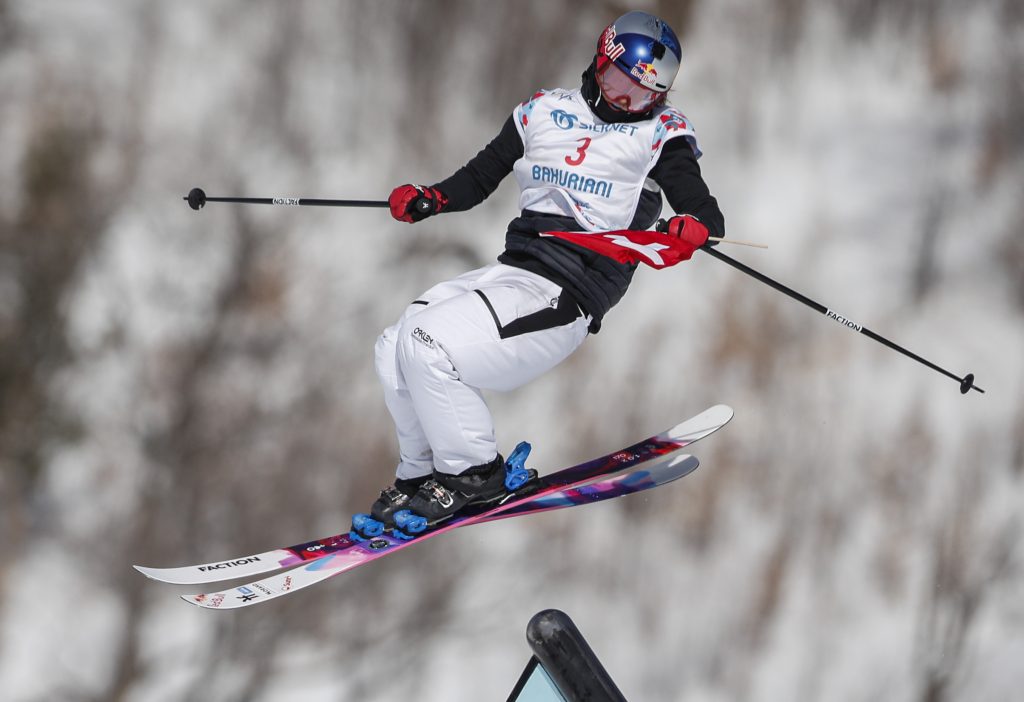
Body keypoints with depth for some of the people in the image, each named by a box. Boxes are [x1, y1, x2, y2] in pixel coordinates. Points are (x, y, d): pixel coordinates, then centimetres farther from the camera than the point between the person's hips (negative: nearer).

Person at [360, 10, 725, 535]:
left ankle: (475, 474, -4)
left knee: (428, 348, -21)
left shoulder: (660, 133, 1)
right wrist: (427, 200, 1)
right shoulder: (545, 112, 14)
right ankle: (422, 473, 17)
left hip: (565, 297, -6)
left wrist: (693, 228, -33)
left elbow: (706, 212, -8)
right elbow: (480, 177, 21)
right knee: (394, 353, -4)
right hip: (509, 271, 6)